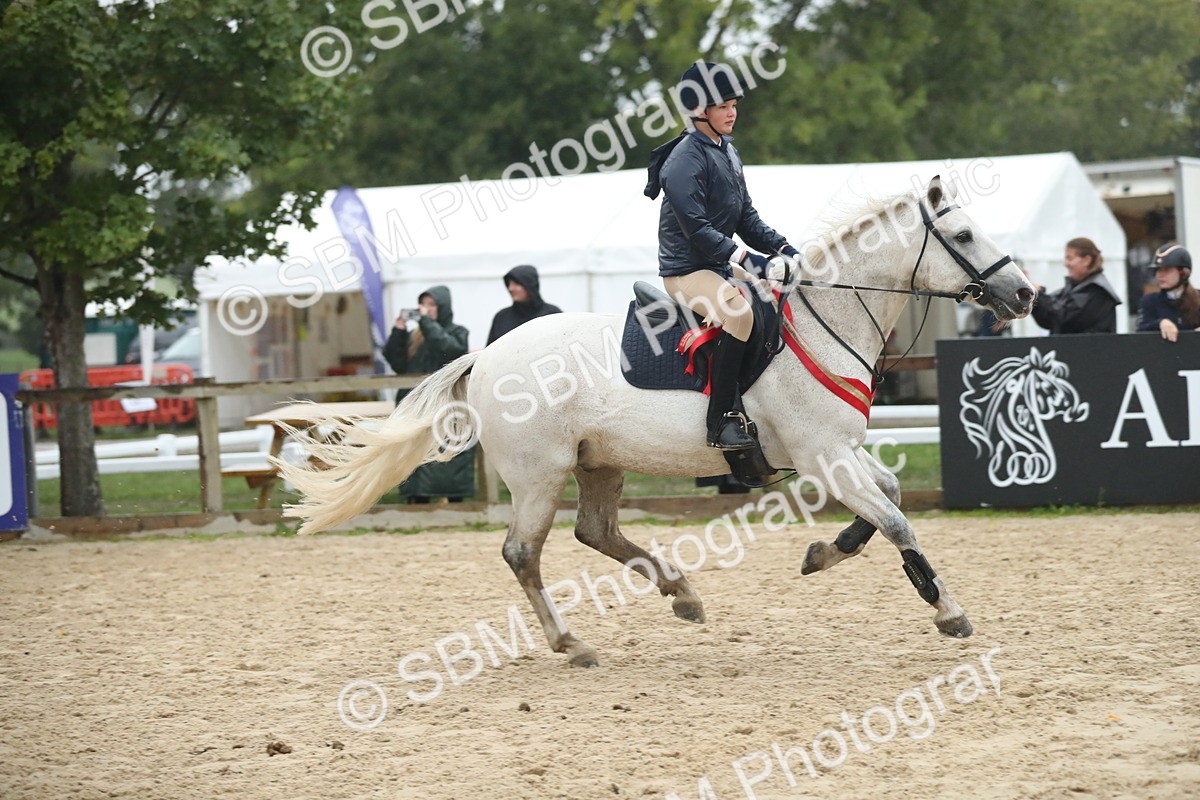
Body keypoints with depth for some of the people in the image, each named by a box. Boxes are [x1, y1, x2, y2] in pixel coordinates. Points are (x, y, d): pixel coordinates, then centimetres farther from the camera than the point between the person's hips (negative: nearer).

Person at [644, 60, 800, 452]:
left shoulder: (727, 152, 14)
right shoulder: (684, 161, -16)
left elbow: (746, 216, 16)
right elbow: (697, 229, -23)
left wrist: (781, 248, 1)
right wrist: (745, 259, -28)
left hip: (721, 265, 10)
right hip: (686, 270, -10)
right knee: (739, 312, -34)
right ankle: (722, 420, -33)